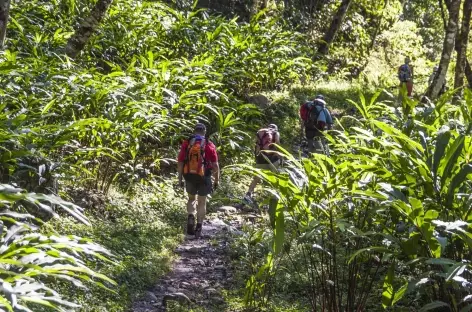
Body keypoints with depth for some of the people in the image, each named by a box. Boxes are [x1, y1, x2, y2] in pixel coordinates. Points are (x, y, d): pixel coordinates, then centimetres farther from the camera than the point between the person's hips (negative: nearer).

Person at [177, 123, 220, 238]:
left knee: (192, 198, 22)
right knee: (202, 202, 12)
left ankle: (191, 217, -2)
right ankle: (198, 227, 11)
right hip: (204, 177, -1)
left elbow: (180, 162, -2)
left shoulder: (186, 143, -1)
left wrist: (180, 178, 6)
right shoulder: (209, 145, -4)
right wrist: (217, 180, 3)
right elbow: (215, 165, -6)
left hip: (189, 176, 1)